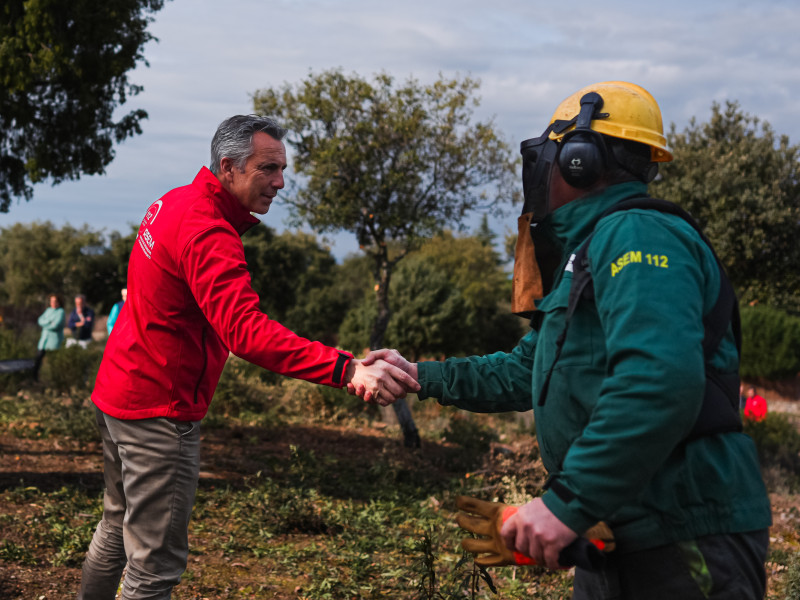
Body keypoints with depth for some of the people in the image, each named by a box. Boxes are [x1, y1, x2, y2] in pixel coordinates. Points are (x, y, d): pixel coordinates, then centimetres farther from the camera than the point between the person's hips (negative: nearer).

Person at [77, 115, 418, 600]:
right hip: (159, 410, -10)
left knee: (119, 528, 27)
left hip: (118, 393, 10)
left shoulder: (174, 203, 7)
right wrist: (347, 369, -47)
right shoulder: (208, 233, -25)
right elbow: (247, 330, -39)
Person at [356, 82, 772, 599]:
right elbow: (526, 373, 26)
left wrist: (569, 503, -32)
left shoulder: (635, 236, -17)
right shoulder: (588, 251, 19)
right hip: (623, 539, 10)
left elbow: (661, 382, -32)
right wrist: (421, 376, 24)